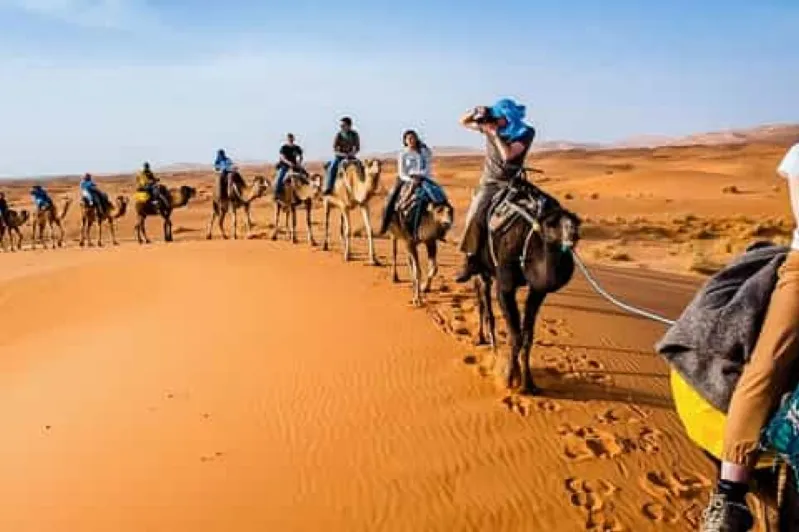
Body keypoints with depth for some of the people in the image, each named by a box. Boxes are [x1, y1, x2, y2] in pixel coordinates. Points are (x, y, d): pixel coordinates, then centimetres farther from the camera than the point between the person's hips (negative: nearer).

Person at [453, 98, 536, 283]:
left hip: (511, 183, -1)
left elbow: (507, 155, -25)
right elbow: (463, 122, 10)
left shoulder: (525, 133, -9)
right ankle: (471, 260, -16)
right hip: (489, 181, 1)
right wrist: (475, 112, -10)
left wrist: (494, 133, -22)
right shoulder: (491, 125, 0)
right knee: (475, 215, -22)